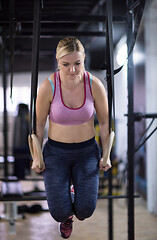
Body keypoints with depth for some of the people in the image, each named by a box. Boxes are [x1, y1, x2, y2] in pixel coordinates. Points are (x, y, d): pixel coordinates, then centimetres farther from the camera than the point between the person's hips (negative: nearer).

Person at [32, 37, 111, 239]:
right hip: (56, 151, -1)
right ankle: (66, 216, 28)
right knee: (59, 212, -13)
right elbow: (39, 124, -4)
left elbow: (104, 122, -1)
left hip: (87, 150, 1)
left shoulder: (95, 85, -16)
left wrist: (106, 155, 2)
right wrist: (36, 157, 1)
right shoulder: (48, 87, -19)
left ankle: (79, 189, 25)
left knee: (85, 210, -13)